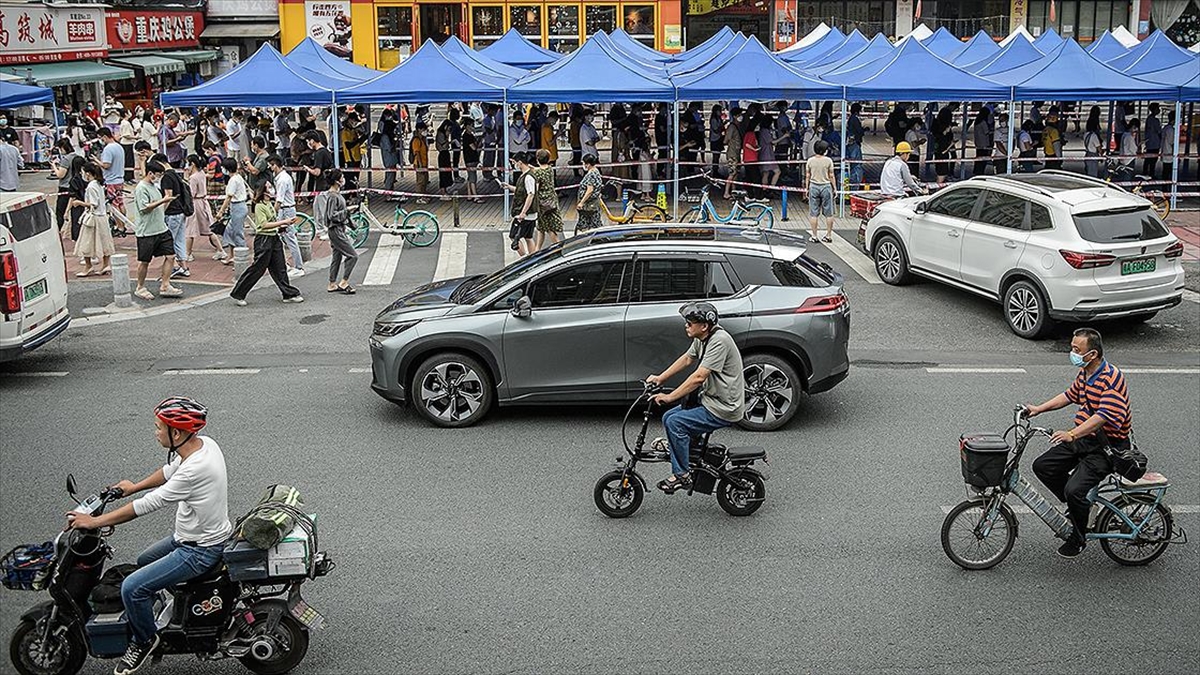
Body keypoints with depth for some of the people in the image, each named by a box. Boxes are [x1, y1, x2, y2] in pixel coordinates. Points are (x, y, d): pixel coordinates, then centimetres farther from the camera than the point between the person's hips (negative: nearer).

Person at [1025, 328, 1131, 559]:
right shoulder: (1084, 372, 6)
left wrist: (1072, 434, -40)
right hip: (1083, 438, 9)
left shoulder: (1112, 378, -23)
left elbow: (1103, 416, -33)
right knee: (1042, 466, 0)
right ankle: (1079, 505, 19)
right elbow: (1071, 395, 24)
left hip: (1106, 446, -9)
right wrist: (1039, 409, 16)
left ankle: (1078, 538, 3)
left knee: (1075, 490, -22)